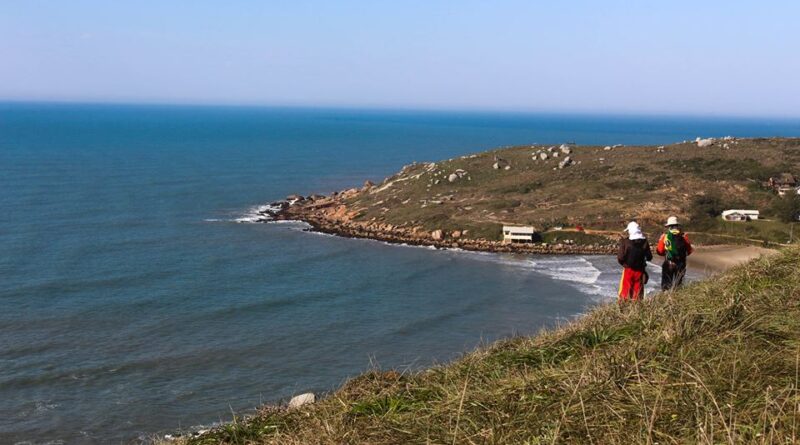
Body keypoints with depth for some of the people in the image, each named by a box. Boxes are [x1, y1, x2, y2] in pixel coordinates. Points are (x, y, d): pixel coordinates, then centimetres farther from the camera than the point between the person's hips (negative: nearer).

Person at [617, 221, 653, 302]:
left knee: (625, 290, 6)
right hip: (640, 270, 2)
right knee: (638, 291, 11)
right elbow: (649, 257, 1)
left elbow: (620, 257, -15)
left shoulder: (625, 242, -14)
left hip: (628, 269, -2)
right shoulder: (644, 242, -5)